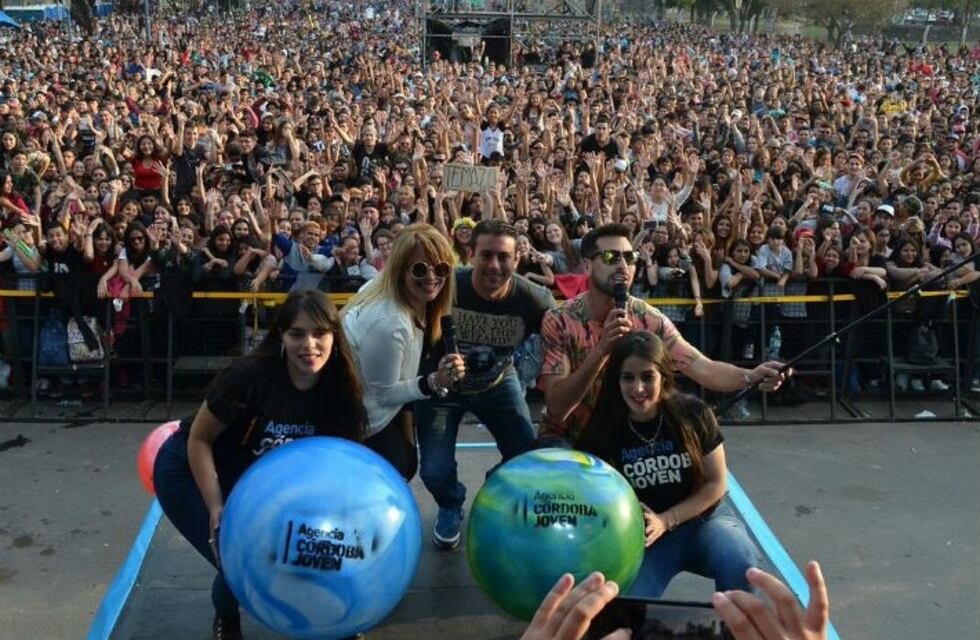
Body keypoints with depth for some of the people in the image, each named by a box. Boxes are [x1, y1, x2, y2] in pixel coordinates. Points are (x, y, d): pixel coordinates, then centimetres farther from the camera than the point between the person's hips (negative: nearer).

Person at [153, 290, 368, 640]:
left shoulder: (338, 390, -18)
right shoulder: (250, 375, -32)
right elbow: (199, 440, -21)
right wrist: (217, 511, -26)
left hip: (251, 479, 5)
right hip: (191, 471, -5)